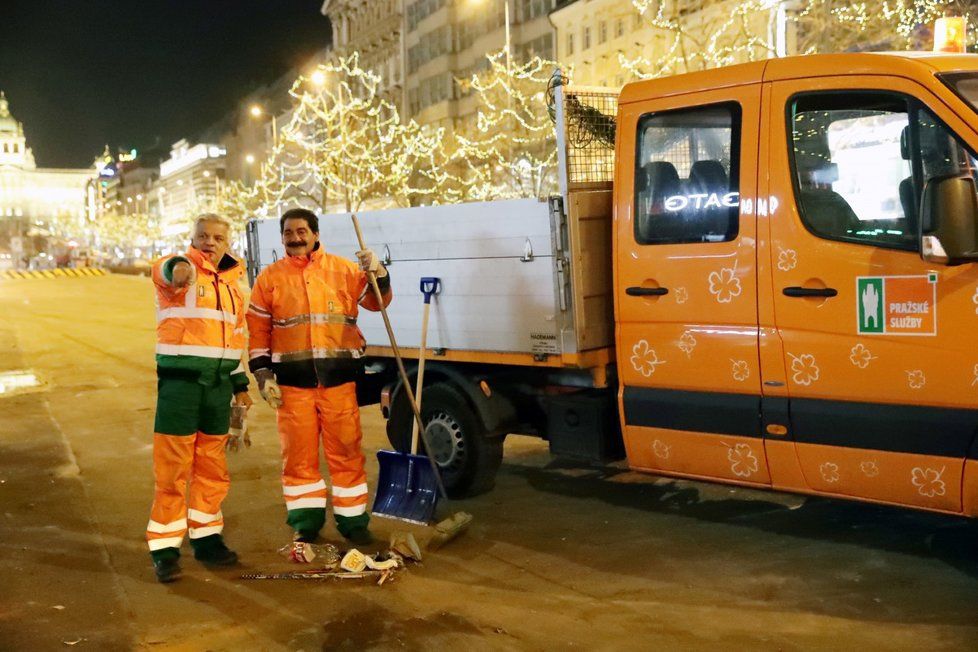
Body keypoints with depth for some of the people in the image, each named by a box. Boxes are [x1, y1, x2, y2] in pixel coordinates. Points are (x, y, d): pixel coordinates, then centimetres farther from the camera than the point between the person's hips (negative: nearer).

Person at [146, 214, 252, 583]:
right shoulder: (177, 271, -4)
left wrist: (240, 384, 19)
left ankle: (206, 538, 25)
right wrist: (178, 269, -55)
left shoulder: (232, 284, 16)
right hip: (180, 381, -6)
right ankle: (164, 548, 5)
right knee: (173, 466, -4)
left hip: (218, 383, 6)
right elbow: (167, 271, -31)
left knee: (212, 466, 12)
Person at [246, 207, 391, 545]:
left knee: (346, 450, 4)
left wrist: (378, 273, -8)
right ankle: (306, 522, 19)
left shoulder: (343, 270, 7)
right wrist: (263, 373, -1)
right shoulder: (270, 277, 7)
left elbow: (377, 302, 10)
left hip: (339, 378, 0)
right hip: (293, 381, 0)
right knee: (298, 454, 5)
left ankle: (353, 520, 17)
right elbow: (257, 329, 6)